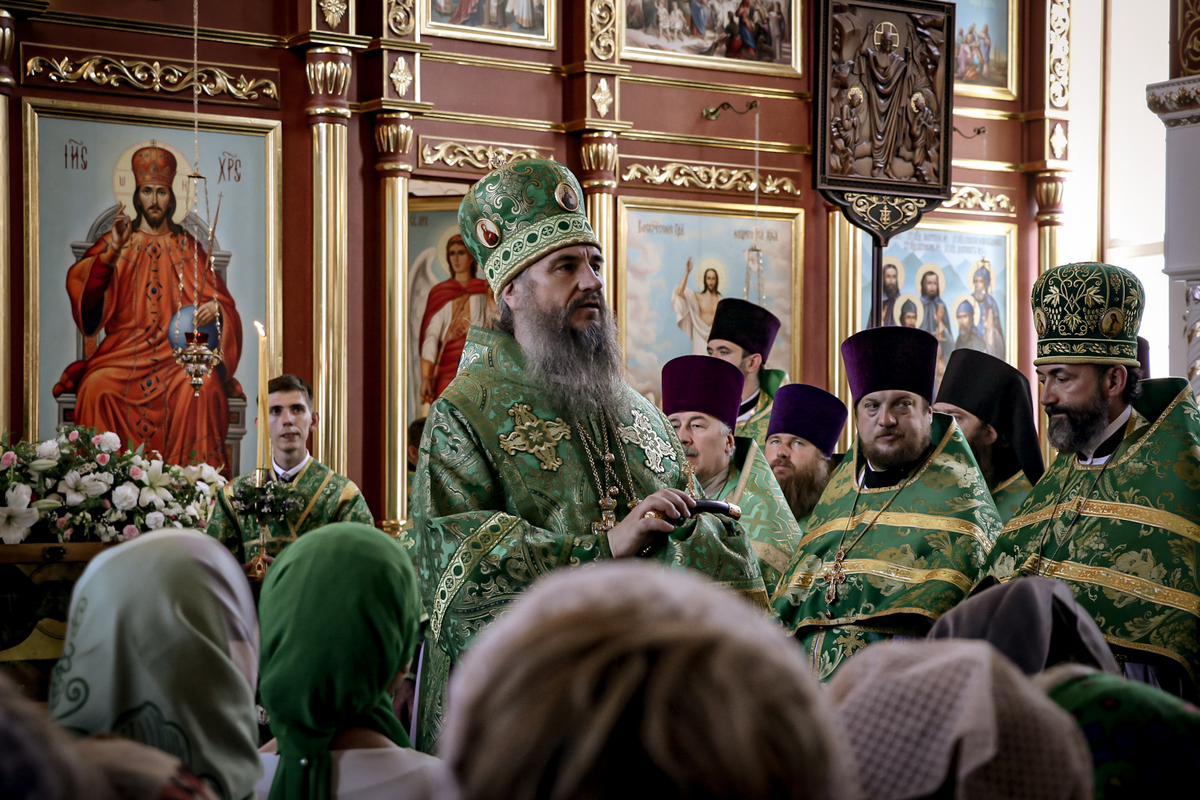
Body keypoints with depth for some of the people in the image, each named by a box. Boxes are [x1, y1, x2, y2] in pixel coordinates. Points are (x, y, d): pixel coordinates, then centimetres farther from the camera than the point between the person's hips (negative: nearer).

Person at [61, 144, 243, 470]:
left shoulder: (186, 246, 15)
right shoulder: (118, 241, 12)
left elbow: (219, 297, 11)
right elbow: (79, 283, -3)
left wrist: (214, 308, -13)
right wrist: (113, 250, -18)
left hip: (177, 350, 0)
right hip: (126, 349, 0)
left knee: (200, 386, -31)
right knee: (97, 386, -30)